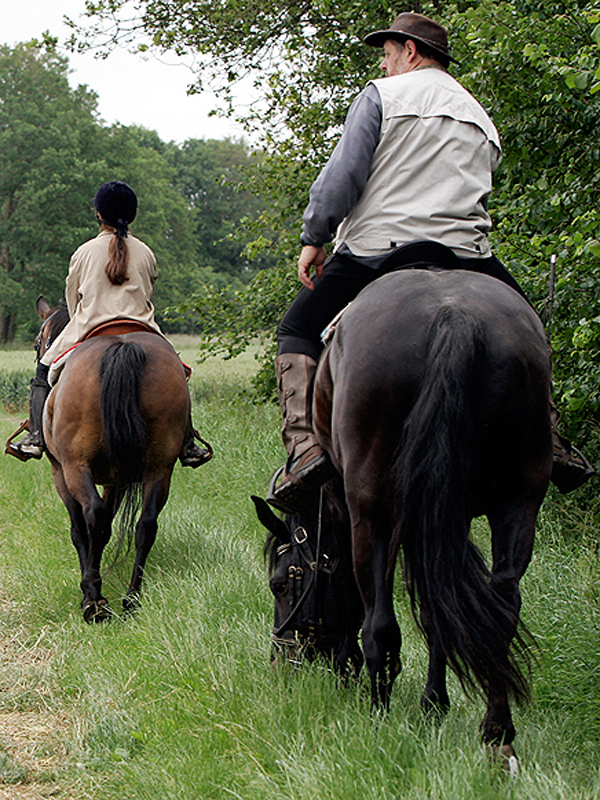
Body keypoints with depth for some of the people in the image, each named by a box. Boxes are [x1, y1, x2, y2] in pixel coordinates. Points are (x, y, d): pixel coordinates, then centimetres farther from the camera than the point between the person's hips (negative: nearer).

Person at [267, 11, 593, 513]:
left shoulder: (382, 95, 3)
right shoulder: (483, 122, 22)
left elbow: (342, 176, -6)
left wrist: (314, 238, 1)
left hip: (375, 248, -4)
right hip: (465, 255, 4)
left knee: (297, 333, 11)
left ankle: (305, 444, -10)